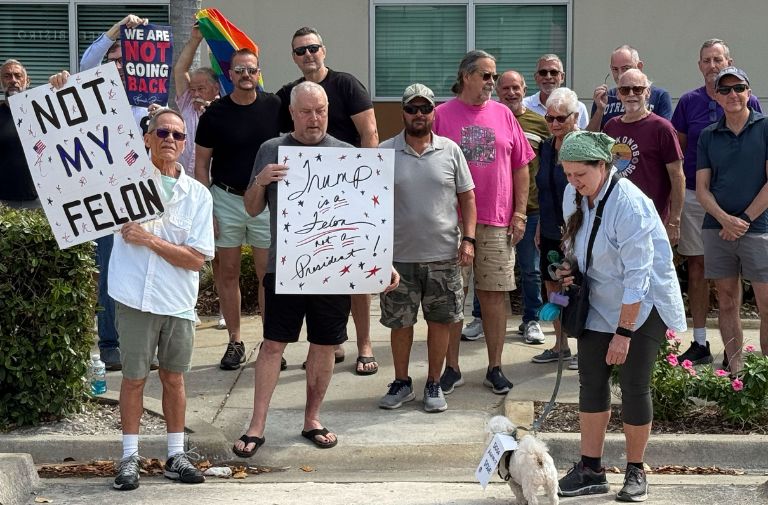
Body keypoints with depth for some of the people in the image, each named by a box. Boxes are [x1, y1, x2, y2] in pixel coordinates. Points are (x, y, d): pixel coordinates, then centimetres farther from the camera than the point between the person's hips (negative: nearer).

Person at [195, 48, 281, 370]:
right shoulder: (215, 113, -1)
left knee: (268, 274, 2)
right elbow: (202, 164, 2)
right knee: (228, 272, 5)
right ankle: (235, 342, 14)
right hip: (226, 200, 0)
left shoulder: (275, 107, 1)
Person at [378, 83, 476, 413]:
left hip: (443, 254, 0)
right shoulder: (385, 152, 0)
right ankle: (401, 383, 25)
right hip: (399, 255, 0)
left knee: (440, 321, 8)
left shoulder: (450, 151, 2)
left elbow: (467, 197, 6)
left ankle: (434, 384, 22)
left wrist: (468, 239, -3)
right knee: (400, 323, 8)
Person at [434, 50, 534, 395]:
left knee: (494, 295, 6)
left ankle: (495, 368, 15)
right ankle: (452, 368, 15)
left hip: (497, 223, 2)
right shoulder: (442, 115, 0)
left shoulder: (503, 115, 8)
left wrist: (520, 213, 4)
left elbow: (520, 167, 11)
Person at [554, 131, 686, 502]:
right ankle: (591, 469, 12)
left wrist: (623, 332, -24)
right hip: (599, 302, 7)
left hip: (643, 305, -6)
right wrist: (570, 268, -7)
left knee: (634, 385, -5)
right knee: (591, 381, 4)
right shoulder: (573, 194, -4)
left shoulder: (629, 204, -26)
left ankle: (635, 472, 11)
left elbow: (637, 275, -25)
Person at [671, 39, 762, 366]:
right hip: (694, 195, 2)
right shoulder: (689, 102, 5)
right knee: (696, 267, 5)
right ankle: (700, 344, 13)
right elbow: (677, 152, 10)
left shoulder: (747, 103, 0)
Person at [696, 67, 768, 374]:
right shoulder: (708, 136, 10)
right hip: (717, 229, 4)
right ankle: (735, 371, 13)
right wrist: (725, 219, -10)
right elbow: (702, 188, 7)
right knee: (727, 303, 7)